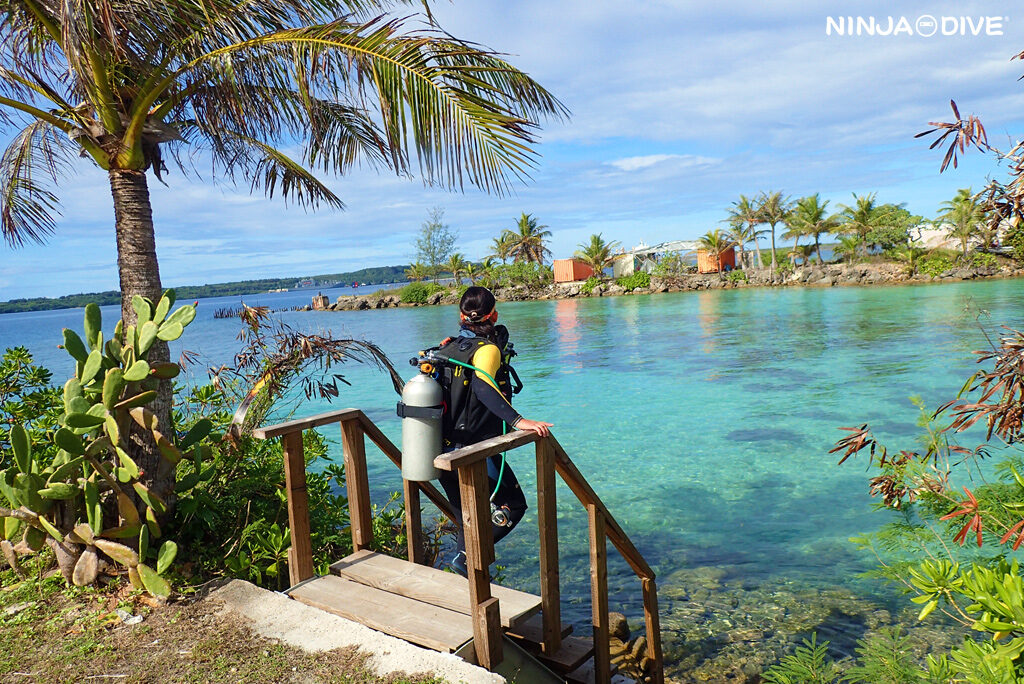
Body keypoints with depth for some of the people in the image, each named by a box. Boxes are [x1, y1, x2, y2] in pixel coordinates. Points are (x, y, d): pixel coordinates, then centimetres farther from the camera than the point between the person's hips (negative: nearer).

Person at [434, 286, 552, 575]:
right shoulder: (487, 348, -14)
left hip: (444, 452, 7)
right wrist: (518, 421, -39)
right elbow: (483, 387, -33)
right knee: (513, 507, 7)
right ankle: (465, 555, -6)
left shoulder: (446, 347, 6)